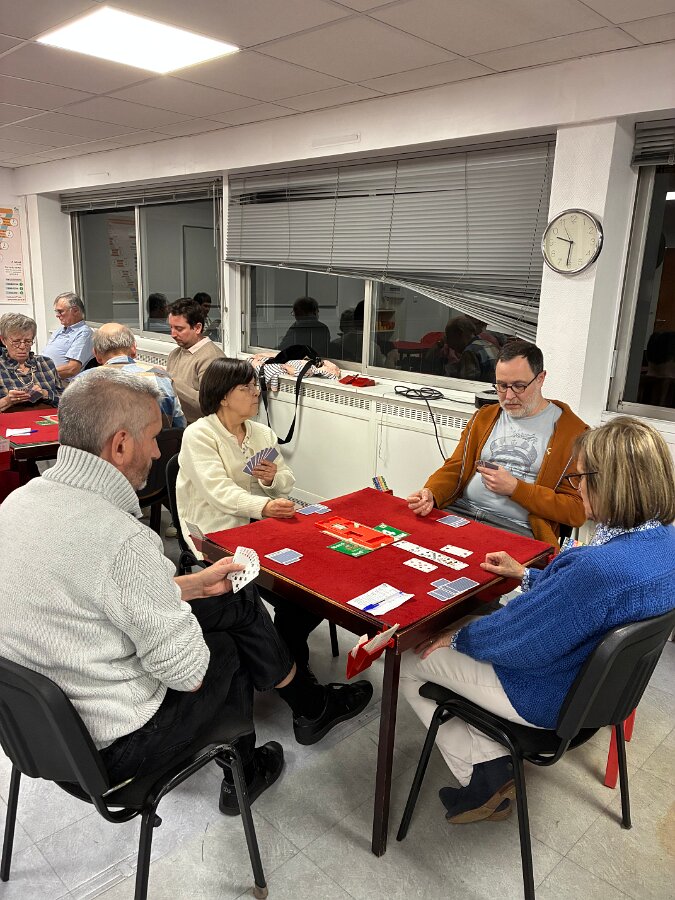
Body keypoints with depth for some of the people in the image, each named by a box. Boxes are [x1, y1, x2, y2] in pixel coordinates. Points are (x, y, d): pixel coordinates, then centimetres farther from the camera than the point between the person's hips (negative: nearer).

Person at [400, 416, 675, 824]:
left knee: (409, 661, 6)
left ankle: (483, 774, 12)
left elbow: (517, 640, -25)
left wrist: (457, 636, -8)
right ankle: (494, 761, 20)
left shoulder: (600, 567, -38)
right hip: (598, 676, 9)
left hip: (551, 699, -9)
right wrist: (527, 575, 12)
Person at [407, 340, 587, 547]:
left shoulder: (572, 432, 1)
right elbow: (455, 468, 16)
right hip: (459, 514, 5)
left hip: (517, 529, -5)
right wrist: (430, 494, -7)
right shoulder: (484, 417, 19)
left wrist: (515, 488, -9)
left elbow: (577, 510, -2)